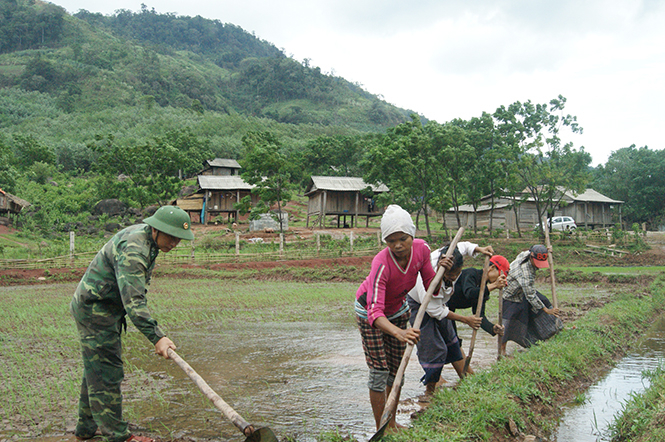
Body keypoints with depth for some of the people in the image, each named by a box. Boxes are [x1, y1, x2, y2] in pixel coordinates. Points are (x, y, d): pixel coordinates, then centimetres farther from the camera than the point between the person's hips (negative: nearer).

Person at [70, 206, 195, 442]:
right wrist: (156, 337, -39)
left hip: (98, 309, 11)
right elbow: (133, 300, -35)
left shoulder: (144, 236, 5)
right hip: (94, 309, -11)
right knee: (107, 372, -6)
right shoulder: (133, 249, -28)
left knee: (96, 369, 18)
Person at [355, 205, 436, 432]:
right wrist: (399, 333, -64)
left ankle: (392, 423, 27)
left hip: (398, 309, 5)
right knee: (379, 371, -5)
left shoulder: (421, 249, -25)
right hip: (370, 310, -5)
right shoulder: (381, 264, -40)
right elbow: (375, 312, -48)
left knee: (396, 369, 12)